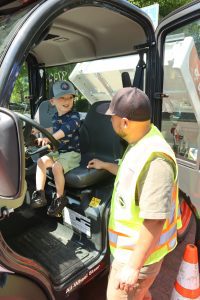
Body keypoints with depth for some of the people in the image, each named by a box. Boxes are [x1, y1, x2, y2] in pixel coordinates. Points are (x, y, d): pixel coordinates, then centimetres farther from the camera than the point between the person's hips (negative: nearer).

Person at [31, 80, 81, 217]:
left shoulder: (74, 116, -16)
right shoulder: (56, 116, 8)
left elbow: (66, 129, -38)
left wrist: (49, 138, -52)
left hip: (72, 152, -7)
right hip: (58, 151, 8)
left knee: (56, 166, -27)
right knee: (41, 161, -9)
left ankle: (60, 198, -10)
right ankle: (40, 193, -7)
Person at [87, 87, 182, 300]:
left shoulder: (154, 159, -34)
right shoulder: (141, 142, -2)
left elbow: (155, 221, -31)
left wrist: (133, 266, -24)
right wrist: (105, 166, 27)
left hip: (139, 251, -8)